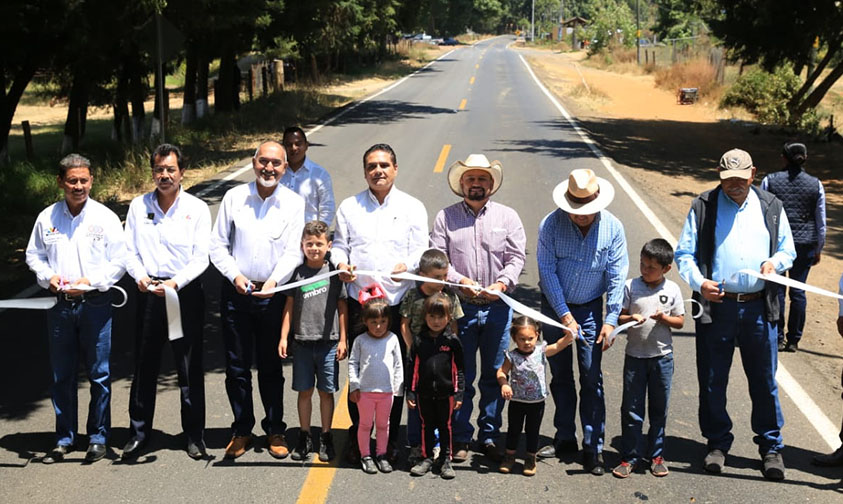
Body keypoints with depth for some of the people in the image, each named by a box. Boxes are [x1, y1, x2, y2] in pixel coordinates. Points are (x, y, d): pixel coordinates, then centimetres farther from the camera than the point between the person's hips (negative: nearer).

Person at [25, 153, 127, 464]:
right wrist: (48, 276, -6)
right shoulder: (47, 217, 5)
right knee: (61, 376, 9)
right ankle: (65, 438, 21)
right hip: (59, 305, 2)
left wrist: (90, 281, -14)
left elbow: (119, 261, -2)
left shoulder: (105, 217, -2)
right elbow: (34, 255, 13)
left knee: (99, 374, 2)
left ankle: (98, 437, 15)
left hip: (95, 304, -2)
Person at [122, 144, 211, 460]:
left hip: (186, 292, -2)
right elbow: (130, 251, 8)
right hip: (149, 293, 2)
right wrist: (140, 276, -12)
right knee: (144, 366, 7)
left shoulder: (197, 209, -1)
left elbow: (201, 258, -4)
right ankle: (138, 433, 19)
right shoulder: (139, 206, 7)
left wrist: (176, 282, -19)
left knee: (190, 368, 3)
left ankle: (194, 436, 13)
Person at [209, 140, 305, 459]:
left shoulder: (294, 203, 1)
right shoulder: (234, 197, 2)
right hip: (236, 292, 1)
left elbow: (294, 251, -5)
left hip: (273, 294, -1)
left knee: (271, 367, 8)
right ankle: (242, 430, 20)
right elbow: (217, 245, 4)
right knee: (236, 367, 6)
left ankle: (275, 430, 21)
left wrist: (274, 280, -20)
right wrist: (235, 275, -11)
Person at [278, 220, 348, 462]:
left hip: (328, 341, -1)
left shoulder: (334, 272, 0)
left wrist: (342, 340, 0)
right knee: (304, 391, 8)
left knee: (326, 391, 5)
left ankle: (326, 438, 16)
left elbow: (342, 307, 3)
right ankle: (304, 437, 18)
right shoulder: (298, 273, 3)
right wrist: (283, 337, 2)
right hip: (303, 341, 1)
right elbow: (289, 307, 8)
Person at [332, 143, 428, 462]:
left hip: (399, 302, 0)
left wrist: (406, 265, -18)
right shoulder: (349, 207, 12)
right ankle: (357, 437, 15)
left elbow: (421, 251, 3)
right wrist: (340, 263, -9)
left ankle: (391, 440, 15)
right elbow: (339, 245, 13)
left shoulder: (412, 207, 8)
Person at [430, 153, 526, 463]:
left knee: (494, 376, 7)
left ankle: (490, 437, 18)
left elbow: (517, 257, 2)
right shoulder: (446, 217, 5)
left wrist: (502, 283, -15)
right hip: (460, 307, -1)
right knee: (460, 376, 3)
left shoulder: (508, 217, 9)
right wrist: (459, 280, -16)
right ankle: (460, 439, 13)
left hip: (497, 308, 1)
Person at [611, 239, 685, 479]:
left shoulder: (672, 290, 0)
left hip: (662, 356, 1)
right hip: (635, 355, 0)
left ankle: (656, 455, 23)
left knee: (659, 409, 10)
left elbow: (680, 321, 4)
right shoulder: (631, 286, -2)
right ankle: (629, 457, 11)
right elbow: (619, 316, 0)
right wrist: (631, 319, -21)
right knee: (631, 408, 2)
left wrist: (664, 318, -15)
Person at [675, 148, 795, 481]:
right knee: (712, 381, 6)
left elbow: (788, 250, 16)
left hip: (759, 307, 1)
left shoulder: (771, 208, 9)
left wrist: (775, 262, -7)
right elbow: (684, 254, 1)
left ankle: (771, 447, 20)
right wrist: (699, 282, -17)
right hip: (716, 305, -1)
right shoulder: (703, 207, 3)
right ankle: (718, 443, 23)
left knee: (765, 381, 6)